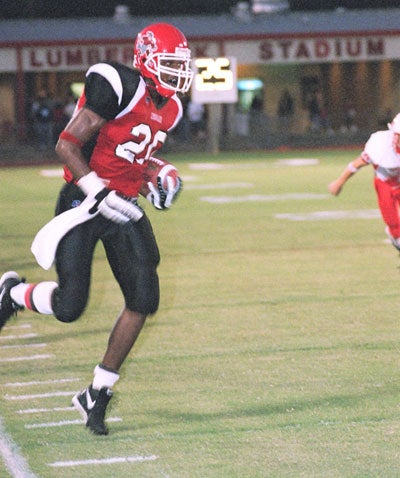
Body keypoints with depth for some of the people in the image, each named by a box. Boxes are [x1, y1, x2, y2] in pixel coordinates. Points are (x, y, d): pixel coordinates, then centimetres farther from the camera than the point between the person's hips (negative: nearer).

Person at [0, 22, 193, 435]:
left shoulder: (168, 108, 9)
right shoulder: (120, 88, -18)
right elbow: (66, 146, -18)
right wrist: (99, 192, -25)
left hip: (122, 207, 7)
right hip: (83, 202, -7)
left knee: (143, 299, -6)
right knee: (69, 306, -10)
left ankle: (97, 395, 8)